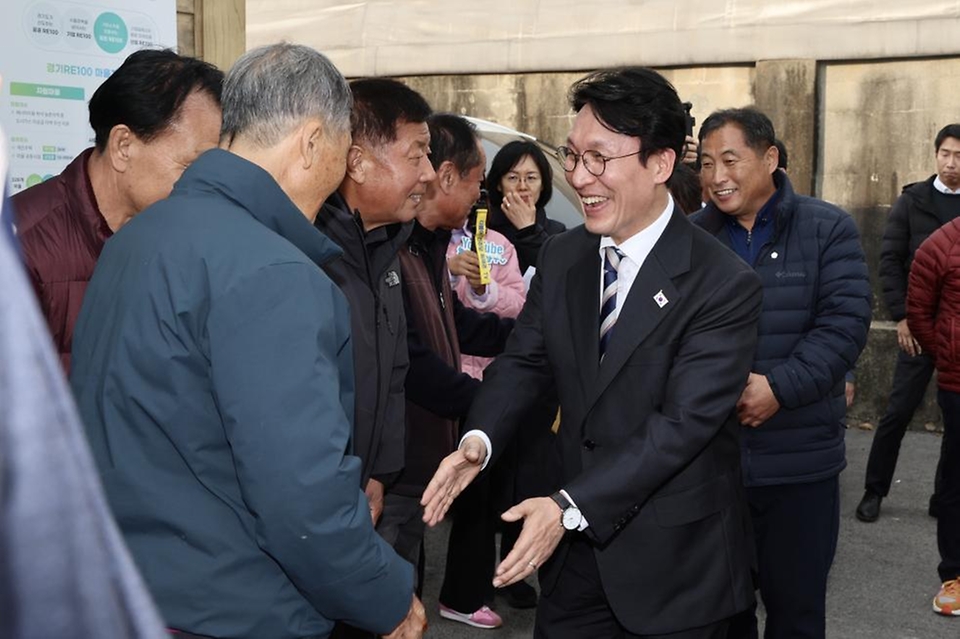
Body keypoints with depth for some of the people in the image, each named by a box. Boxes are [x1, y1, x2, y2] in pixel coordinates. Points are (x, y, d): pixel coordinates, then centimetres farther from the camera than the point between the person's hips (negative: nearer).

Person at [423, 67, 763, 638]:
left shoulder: (724, 285, -18)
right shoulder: (561, 258, 2)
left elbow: (683, 423, -23)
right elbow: (525, 360, 5)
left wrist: (570, 506, -30)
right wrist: (480, 438, -16)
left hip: (675, 565, -5)